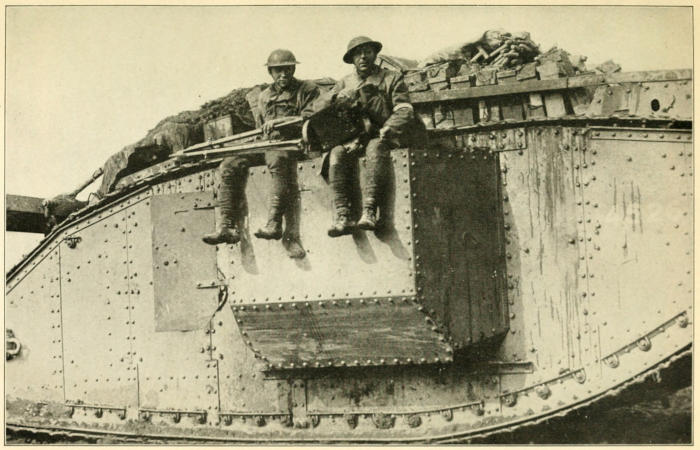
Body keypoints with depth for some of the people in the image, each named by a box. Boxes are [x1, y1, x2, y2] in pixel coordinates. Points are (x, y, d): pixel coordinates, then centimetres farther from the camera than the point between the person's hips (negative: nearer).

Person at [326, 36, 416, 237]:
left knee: (375, 148, -37)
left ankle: (368, 211, -48)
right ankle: (342, 215, -40)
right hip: (352, 137, 3)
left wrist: (386, 131, -17)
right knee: (337, 153, -30)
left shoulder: (392, 79, 12)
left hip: (383, 137, -3)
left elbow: (404, 111, 0)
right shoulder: (344, 84, 19)